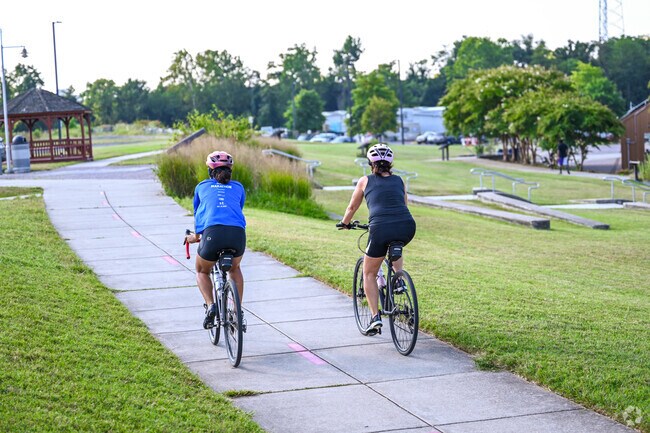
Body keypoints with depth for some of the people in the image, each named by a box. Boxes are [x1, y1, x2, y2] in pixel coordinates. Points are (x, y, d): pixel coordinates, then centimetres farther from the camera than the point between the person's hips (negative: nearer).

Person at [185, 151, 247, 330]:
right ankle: (239, 312, 23)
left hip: (213, 234, -1)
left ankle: (210, 306, 3)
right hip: (238, 234, 1)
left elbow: (197, 214, 39)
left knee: (202, 271, 28)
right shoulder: (238, 187, 28)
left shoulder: (202, 186, 26)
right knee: (235, 268, 34)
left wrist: (196, 236, 58)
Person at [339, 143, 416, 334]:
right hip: (407, 228, 3)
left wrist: (345, 223, 47)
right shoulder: (399, 181, 22)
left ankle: (375, 317, 8)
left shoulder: (365, 181, 16)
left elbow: (352, 207, 28)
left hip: (380, 229, -3)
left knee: (369, 274, 18)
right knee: (395, 247, 41)